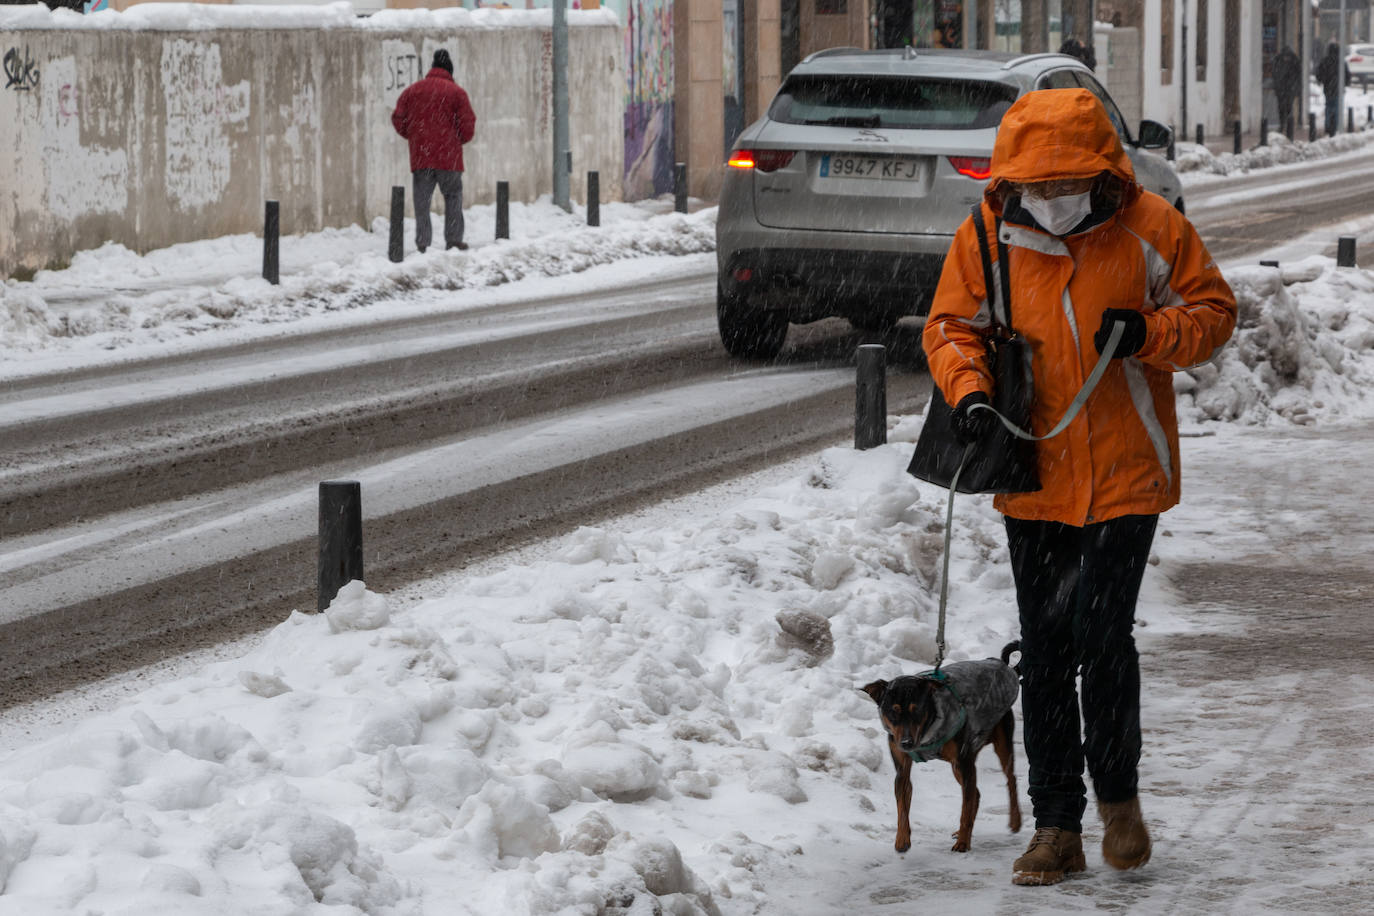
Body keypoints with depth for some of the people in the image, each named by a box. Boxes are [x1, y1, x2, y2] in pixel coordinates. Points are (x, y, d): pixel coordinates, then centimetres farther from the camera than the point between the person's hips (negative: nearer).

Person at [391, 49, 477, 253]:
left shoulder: (412, 91, 8)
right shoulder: (456, 92, -1)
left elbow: (398, 120, 6)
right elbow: (468, 124, -4)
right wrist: (460, 139, 16)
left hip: (420, 156, 2)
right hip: (448, 156, -2)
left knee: (422, 200, 5)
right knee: (453, 196, 8)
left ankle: (422, 242, 0)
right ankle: (453, 240, 3)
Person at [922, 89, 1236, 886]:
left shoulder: (1150, 230, -7)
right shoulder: (987, 237, -2)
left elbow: (1214, 313, 2)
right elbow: (952, 327, 7)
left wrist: (1152, 333, -18)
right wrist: (969, 392, -13)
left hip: (1126, 471, -3)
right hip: (1034, 481, 3)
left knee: (1103, 633, -11)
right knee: (1045, 651, 6)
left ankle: (1118, 793, 13)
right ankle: (1057, 826, 15)